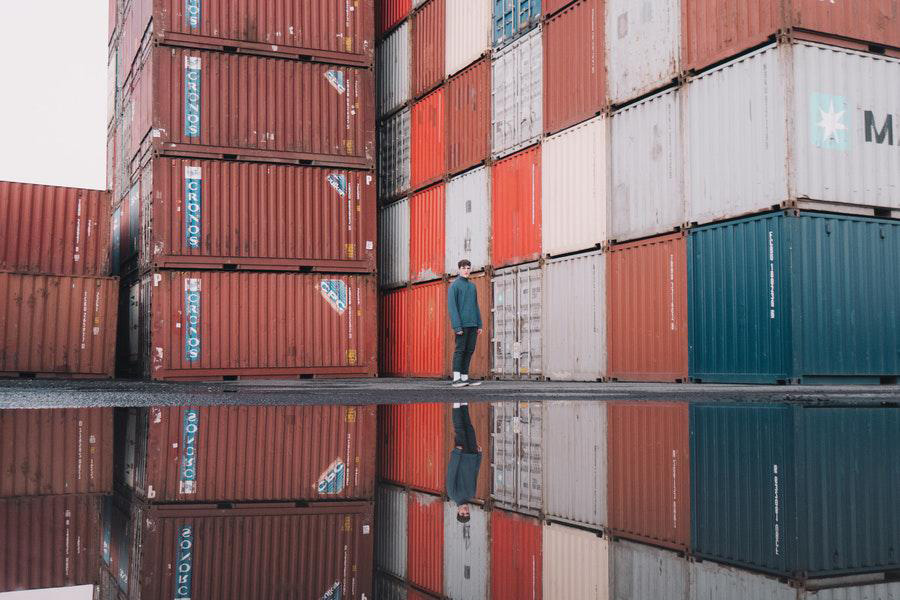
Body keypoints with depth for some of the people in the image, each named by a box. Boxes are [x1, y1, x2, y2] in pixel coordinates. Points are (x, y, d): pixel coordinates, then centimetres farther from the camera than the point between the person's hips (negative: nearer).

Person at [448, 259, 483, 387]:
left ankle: (464, 378, 9)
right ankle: (456, 378, -5)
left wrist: (479, 325, 11)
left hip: (473, 324, 6)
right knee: (460, 349, -7)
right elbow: (452, 307, -10)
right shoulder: (454, 286, -4)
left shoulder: (472, 286, 17)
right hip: (461, 324, -6)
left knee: (469, 350, 5)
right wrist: (457, 326, -17)